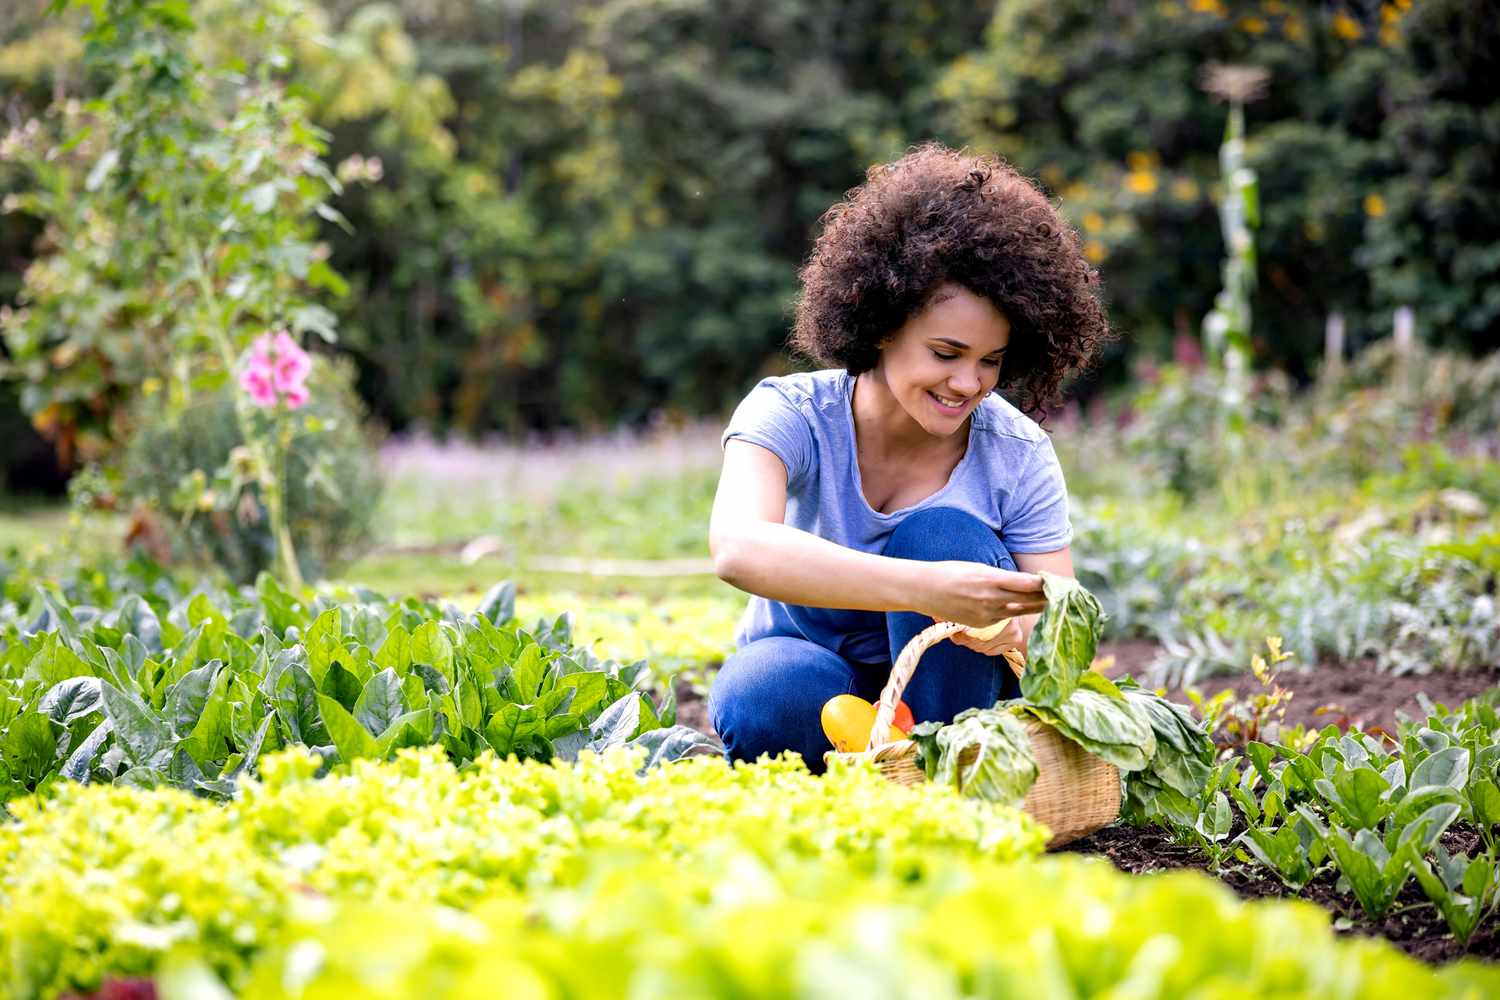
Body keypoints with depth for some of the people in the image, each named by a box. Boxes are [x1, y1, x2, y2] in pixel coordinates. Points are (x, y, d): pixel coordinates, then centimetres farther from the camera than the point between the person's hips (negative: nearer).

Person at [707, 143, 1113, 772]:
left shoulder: (1018, 454, -13)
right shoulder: (790, 414, -19)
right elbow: (738, 547, -41)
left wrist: (1018, 630, -42)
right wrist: (924, 589, -55)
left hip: (943, 692, 2)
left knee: (944, 532, -27)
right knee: (764, 694, -37)